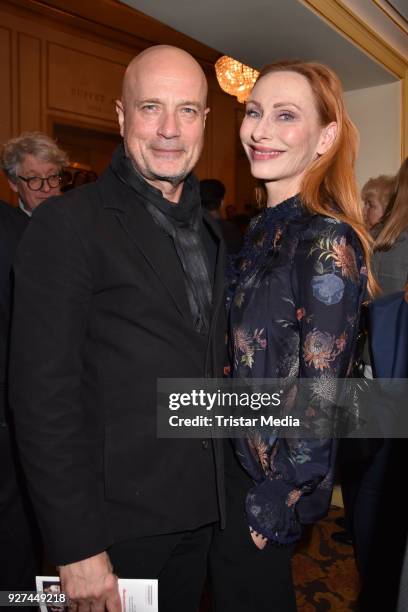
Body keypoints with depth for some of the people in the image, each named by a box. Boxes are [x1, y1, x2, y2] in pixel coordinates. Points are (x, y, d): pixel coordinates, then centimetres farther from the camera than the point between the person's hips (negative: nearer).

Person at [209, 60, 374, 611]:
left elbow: (320, 401, -21)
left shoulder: (328, 241, -23)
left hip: (269, 482, -7)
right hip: (235, 457, 7)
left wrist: (274, 507, -13)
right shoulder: (264, 231, 2)